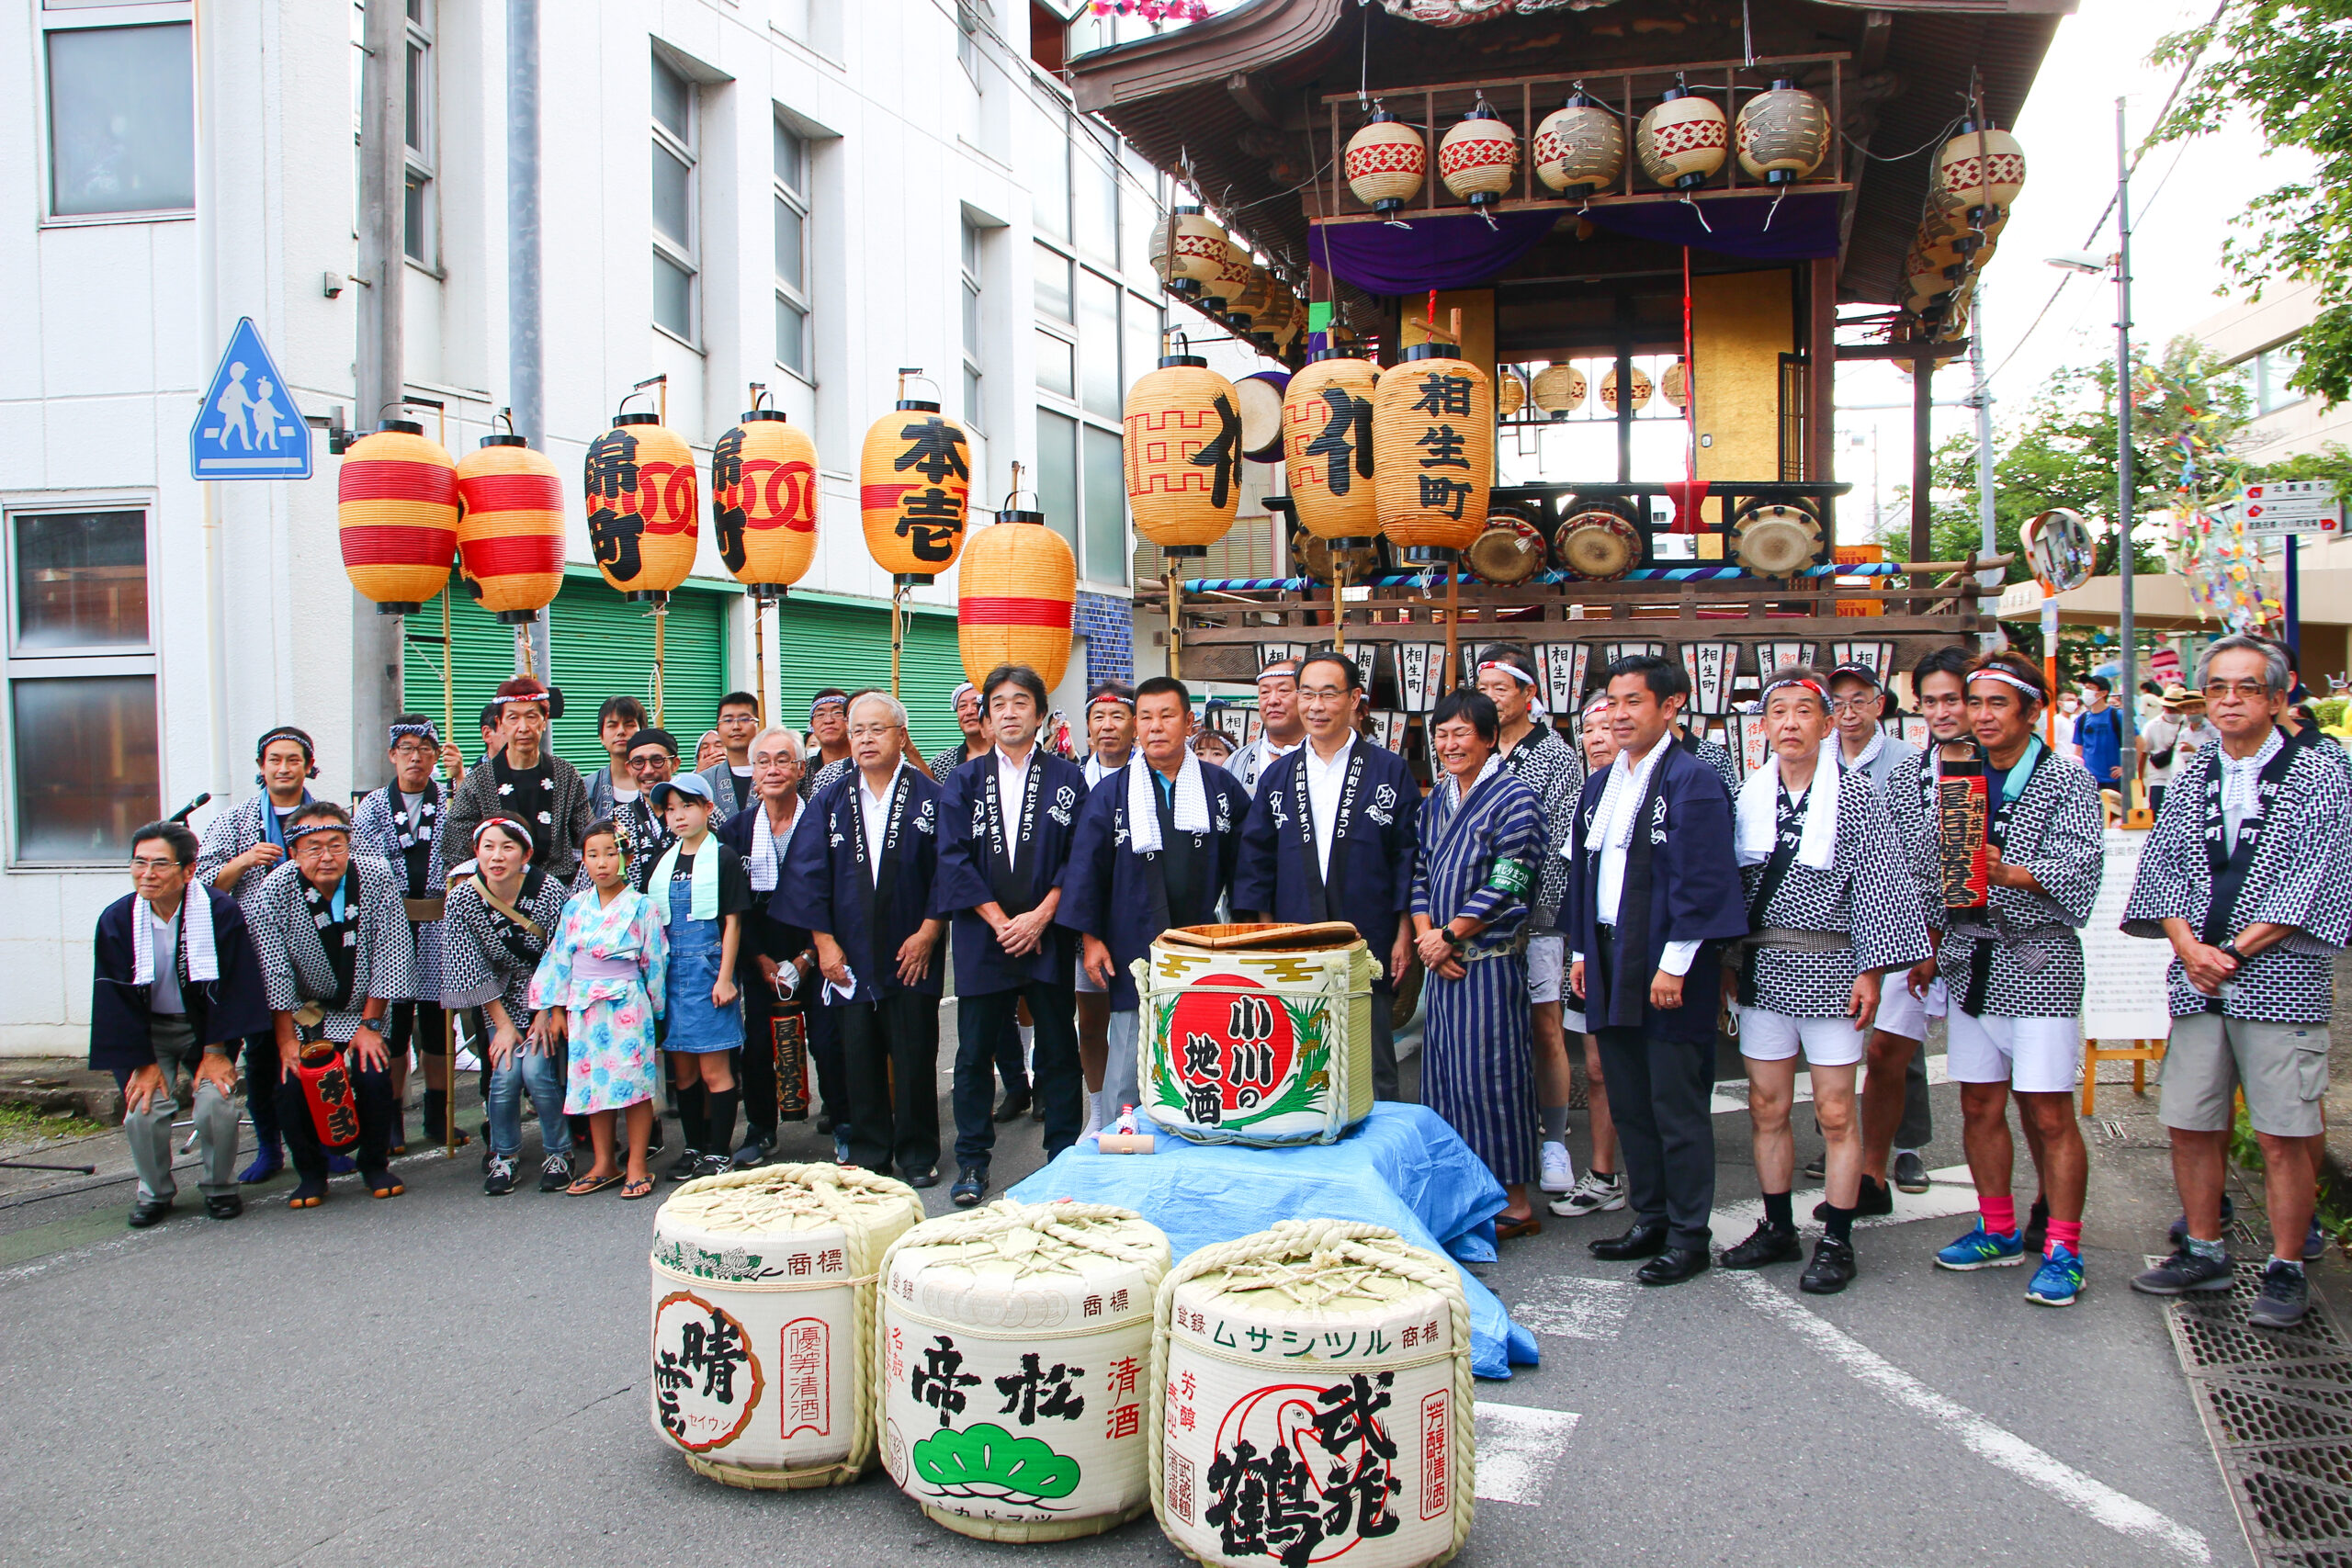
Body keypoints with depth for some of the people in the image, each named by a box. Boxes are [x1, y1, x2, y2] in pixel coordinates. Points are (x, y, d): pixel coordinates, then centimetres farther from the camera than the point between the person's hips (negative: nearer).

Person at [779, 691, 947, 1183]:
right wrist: (824, 941, -1)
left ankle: (918, 1156, 15)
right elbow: (807, 874, 5)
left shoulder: (929, 796, -1)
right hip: (850, 957, 2)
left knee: (914, 1059, 2)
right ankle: (868, 1155, 18)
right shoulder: (831, 800, 7)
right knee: (859, 1060, 6)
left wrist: (928, 931, -9)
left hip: (911, 954, -2)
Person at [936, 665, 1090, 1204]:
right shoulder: (963, 781, 7)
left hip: (1048, 933, -1)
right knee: (975, 1052, 5)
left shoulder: (1067, 779, 5)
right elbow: (954, 857, -1)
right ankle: (972, 1160, 15)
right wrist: (999, 921, -9)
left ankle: (1065, 1156, 15)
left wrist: (1040, 916, -11)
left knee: (1058, 1049, 5)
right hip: (981, 936, 1)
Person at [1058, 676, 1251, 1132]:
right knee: (1126, 1068, 0)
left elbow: (1244, 861, 10)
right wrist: (1090, 937, -3)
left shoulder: (1221, 787, 6)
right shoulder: (1111, 794, 5)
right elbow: (1086, 868, 3)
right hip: (1134, 953, -1)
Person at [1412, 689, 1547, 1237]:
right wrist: (1426, 936, -3)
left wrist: (1447, 936, -11)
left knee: (1488, 1075, -4)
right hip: (1443, 962, 7)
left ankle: (1515, 1203, 6)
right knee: (1444, 1073, 9)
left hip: (1489, 961, -7)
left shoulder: (1513, 798, -8)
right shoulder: (1437, 800, 14)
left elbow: (1504, 885, -14)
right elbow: (1421, 873, 13)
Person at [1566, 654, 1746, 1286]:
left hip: (1667, 970, -8)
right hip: (1609, 964, 8)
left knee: (1677, 1106, 0)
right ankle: (1651, 1220, 25)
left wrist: (1675, 965, -18)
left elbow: (1702, 880, -15)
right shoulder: (1599, 784, 15)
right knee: (1629, 1103, 14)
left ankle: (1688, 1235, 11)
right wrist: (1581, 952, 15)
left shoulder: (1693, 780, -10)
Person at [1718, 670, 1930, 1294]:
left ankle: (1836, 1243, 11)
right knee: (1766, 1108, 9)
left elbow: (1879, 882, -7)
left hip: (1829, 966, -4)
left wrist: (1870, 969, -11)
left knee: (1835, 1113, 0)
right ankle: (1777, 1229, 22)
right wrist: (1727, 961, 10)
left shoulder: (1854, 791, -4)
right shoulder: (1750, 794, 8)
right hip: (1762, 966, 4)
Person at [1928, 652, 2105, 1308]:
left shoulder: (2068, 782, -2)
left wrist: (2009, 873, -31)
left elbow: (2077, 869, -15)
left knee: (2049, 1114, -4)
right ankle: (1999, 1231, 25)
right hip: (1970, 960, 5)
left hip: (2039, 962, -5)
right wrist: (1931, 944, 8)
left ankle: (2063, 1251, 6)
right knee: (1979, 1105, 10)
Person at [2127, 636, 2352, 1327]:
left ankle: (2286, 1271, 11)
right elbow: (2164, 865, 7)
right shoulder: (2190, 778, 12)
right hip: (2197, 981, 4)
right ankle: (2203, 1251, 24)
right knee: (2191, 1126, 9)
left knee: (2283, 1136, -2)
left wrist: (2234, 951, -13)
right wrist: (2189, 947, -9)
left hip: (2280, 980, -4)